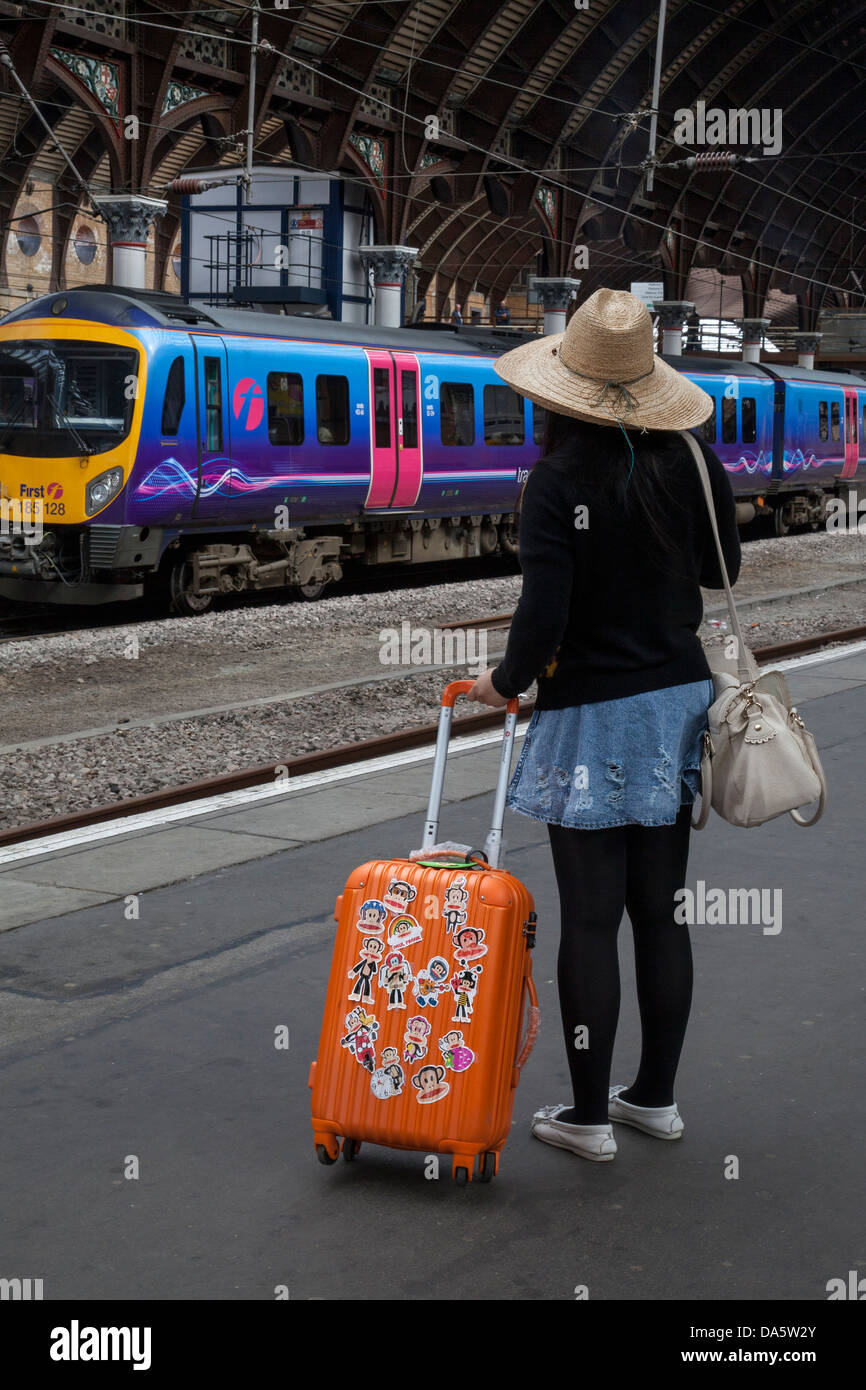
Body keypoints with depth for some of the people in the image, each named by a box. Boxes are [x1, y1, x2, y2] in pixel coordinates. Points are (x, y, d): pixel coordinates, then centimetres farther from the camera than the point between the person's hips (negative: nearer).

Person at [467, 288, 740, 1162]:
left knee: (590, 921, 2)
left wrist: (504, 681, 0)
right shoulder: (689, 460, -1)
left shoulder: (561, 479, -16)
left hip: (593, 716, -6)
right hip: (680, 696, 6)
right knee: (661, 913, 14)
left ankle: (588, 1116, 11)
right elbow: (720, 570, 13)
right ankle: (656, 1096, 25)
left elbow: (542, 617, -19)